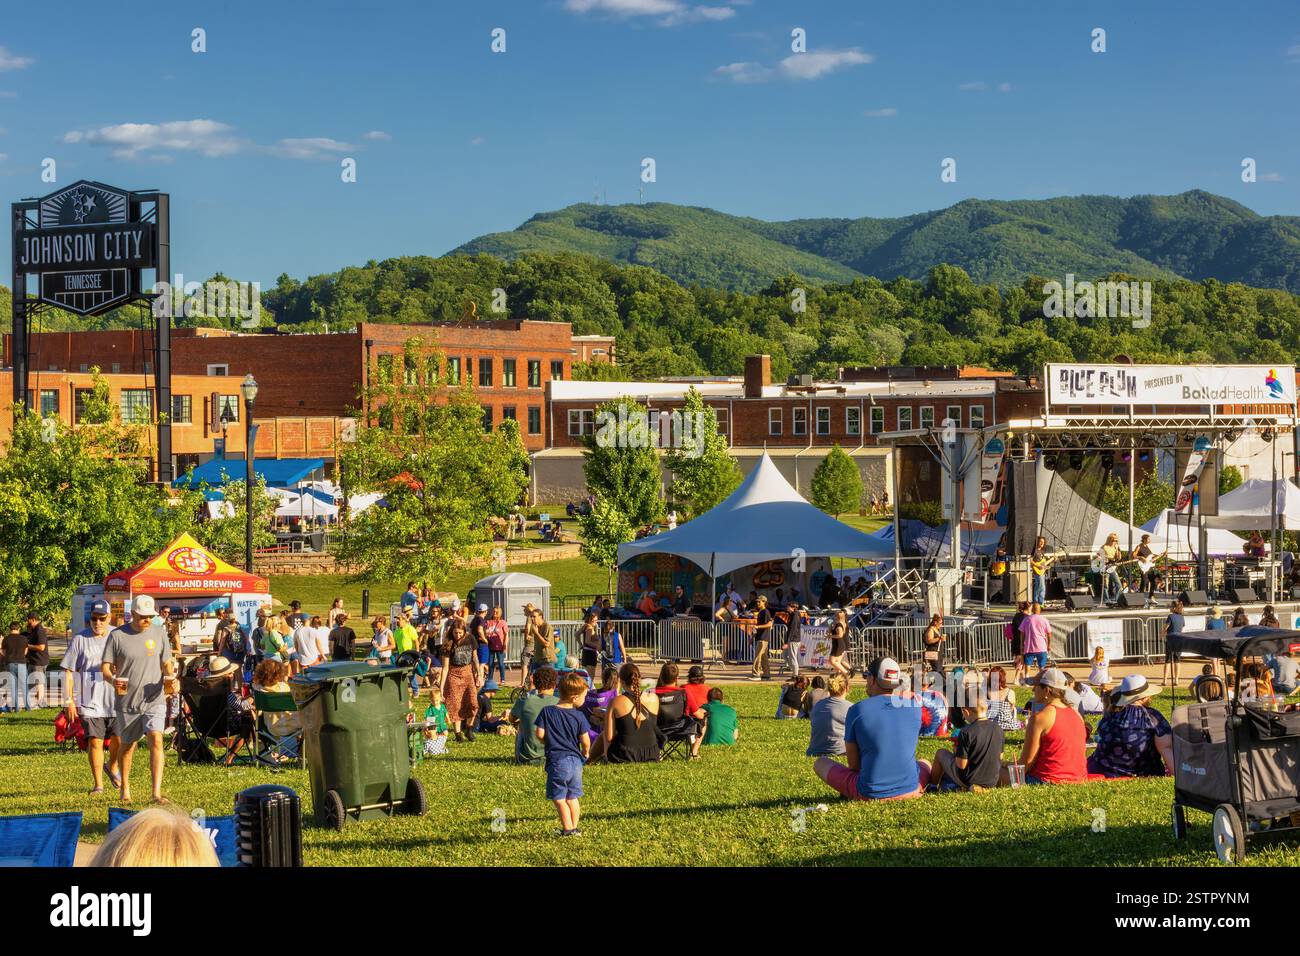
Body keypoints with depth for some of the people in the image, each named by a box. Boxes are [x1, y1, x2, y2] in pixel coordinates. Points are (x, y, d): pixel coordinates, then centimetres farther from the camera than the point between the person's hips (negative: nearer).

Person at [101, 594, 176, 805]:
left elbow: (166, 663, 13)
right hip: (127, 701, 0)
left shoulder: (159, 633, 6)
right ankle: (125, 788, 32)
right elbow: (105, 667, -2)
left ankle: (157, 792, -21)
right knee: (127, 745, 12)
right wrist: (113, 679, -23)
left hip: (154, 700, 0)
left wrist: (169, 677, -9)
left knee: (156, 740, -17)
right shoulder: (117, 636, -3)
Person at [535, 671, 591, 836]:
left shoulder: (547, 712, -4)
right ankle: (574, 827, 17)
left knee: (559, 798, 2)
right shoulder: (579, 716, -5)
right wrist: (585, 754, 17)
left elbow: (539, 734, -8)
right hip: (575, 761, 2)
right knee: (573, 797, 15)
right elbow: (585, 741, -5)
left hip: (556, 761, -2)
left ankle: (568, 829, -3)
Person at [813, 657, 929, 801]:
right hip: (909, 791, 2)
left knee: (821, 763, 20)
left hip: (869, 793, -2)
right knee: (925, 764, 38)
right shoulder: (914, 707, 1)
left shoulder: (857, 710, -7)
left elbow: (853, 765, 0)